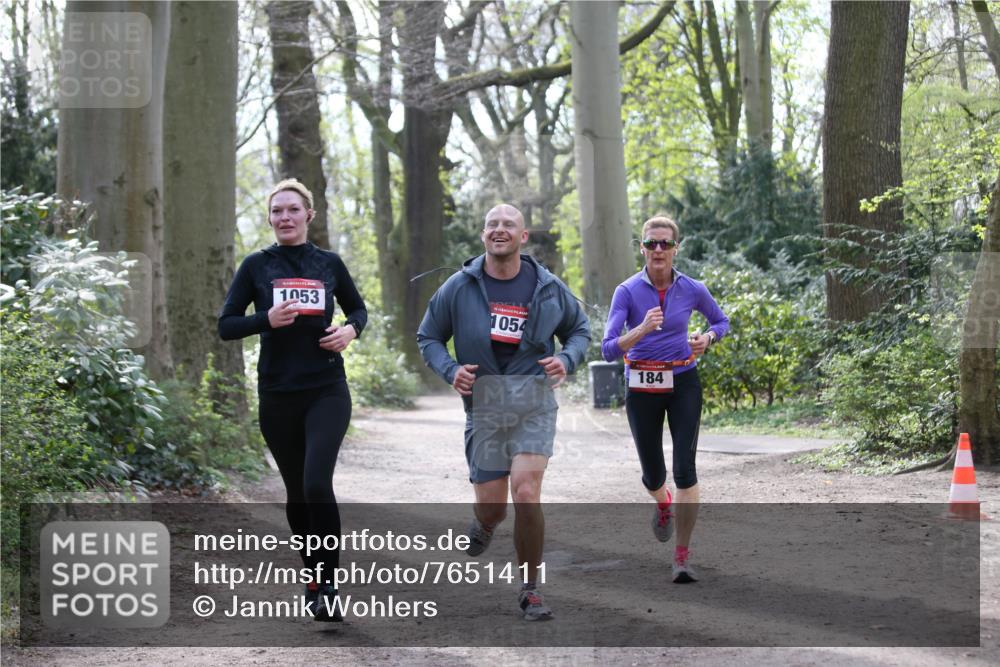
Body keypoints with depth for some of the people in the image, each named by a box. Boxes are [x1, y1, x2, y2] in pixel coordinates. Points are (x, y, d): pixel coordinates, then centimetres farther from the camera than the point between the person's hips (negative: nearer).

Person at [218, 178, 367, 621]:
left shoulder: (329, 263, 6)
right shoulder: (256, 266, 3)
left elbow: (357, 308, 20)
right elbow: (225, 326, 2)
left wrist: (350, 329, -2)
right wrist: (267, 320, -16)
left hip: (327, 390, -1)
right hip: (277, 395, 1)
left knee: (317, 484, -18)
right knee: (296, 491, 10)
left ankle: (327, 586, -11)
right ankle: (313, 578, 27)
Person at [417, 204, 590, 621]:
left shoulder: (548, 288, 2)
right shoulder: (459, 287, 0)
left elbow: (580, 330, 17)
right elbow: (428, 338, 10)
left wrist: (567, 360, -4)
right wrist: (450, 370, -10)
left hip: (534, 403, -1)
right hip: (484, 405, 1)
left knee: (526, 493, -17)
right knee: (491, 506, 4)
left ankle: (530, 590, -1)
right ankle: (484, 525, 45)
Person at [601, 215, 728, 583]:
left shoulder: (692, 289, -5)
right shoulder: (628, 291, -11)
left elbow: (722, 321, 14)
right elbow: (609, 350, -18)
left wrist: (707, 338, -8)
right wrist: (642, 329, -34)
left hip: (683, 384, 0)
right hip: (642, 387, 0)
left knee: (685, 469, -12)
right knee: (653, 475, 10)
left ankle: (682, 557, -5)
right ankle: (663, 505, 48)